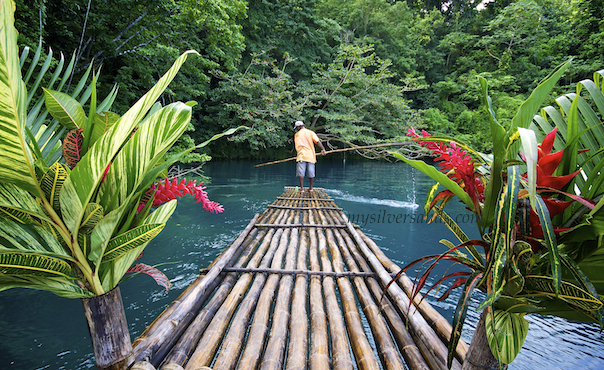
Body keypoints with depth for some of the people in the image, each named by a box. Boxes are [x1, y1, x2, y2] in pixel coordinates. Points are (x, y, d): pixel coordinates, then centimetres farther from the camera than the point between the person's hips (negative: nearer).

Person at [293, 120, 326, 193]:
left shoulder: (296, 135, 7)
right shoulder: (310, 132, 8)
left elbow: (298, 146, 11)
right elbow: (317, 141, -5)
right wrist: (323, 149, -8)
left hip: (301, 156, -2)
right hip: (311, 156, 2)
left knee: (301, 172, -3)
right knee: (311, 172, 8)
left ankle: (301, 188, -8)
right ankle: (311, 187, 18)